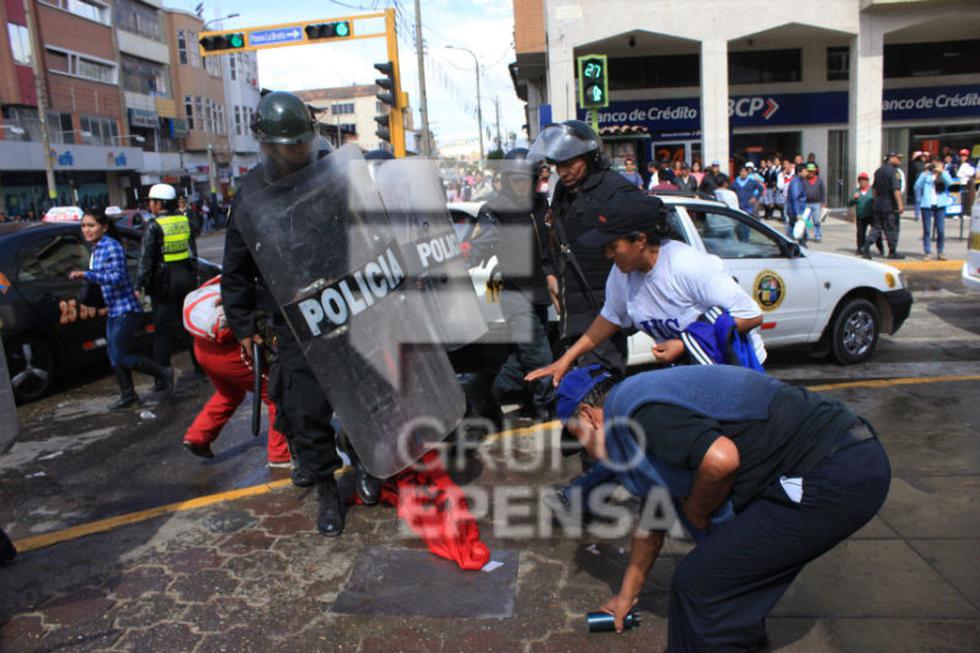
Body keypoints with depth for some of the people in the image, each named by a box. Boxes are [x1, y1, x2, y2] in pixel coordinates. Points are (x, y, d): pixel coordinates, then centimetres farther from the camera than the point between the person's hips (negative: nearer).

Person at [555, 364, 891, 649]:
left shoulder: (636, 407, -13)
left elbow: (721, 458, -29)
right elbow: (652, 519, 29)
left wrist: (696, 512, -6)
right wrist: (627, 594, 39)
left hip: (835, 475, -10)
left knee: (699, 582, -4)